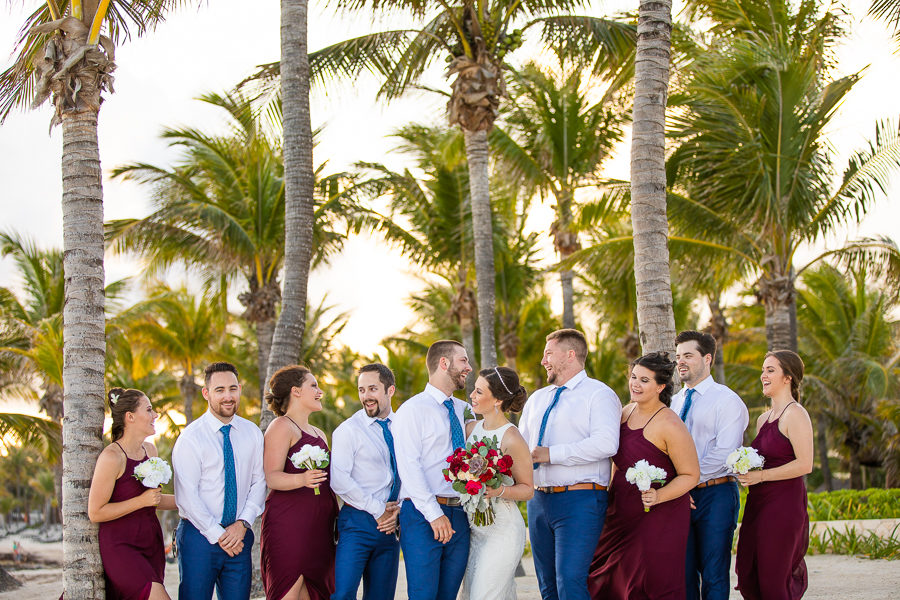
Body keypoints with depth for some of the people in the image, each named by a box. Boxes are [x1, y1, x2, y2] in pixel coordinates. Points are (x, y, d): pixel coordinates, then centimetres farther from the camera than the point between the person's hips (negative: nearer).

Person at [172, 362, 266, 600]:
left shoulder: (252, 433, 8)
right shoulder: (191, 437, -7)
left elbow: (259, 482, 8)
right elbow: (187, 496, -10)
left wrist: (243, 523, -7)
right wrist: (218, 536, -11)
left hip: (239, 536, 4)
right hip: (200, 534, -4)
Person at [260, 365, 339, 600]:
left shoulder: (318, 434, 24)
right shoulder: (282, 426, -2)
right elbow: (272, 477, -13)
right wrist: (302, 479, -31)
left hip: (318, 527, 8)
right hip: (289, 522, -8)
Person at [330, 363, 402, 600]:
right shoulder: (348, 430, -4)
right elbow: (339, 480, -12)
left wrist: (397, 509, -4)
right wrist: (378, 510, -11)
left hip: (389, 525, 5)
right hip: (358, 523, -5)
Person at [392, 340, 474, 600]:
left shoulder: (463, 410, 16)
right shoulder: (413, 409, -4)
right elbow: (408, 466, -12)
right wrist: (434, 513, -18)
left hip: (459, 517, 6)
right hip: (422, 514, -6)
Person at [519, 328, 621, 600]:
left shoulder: (598, 394, -4)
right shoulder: (537, 399, 21)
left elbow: (606, 443, -19)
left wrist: (551, 454, -17)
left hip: (579, 499, -8)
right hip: (539, 501, 8)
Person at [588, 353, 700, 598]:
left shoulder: (670, 425, -17)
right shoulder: (626, 412, 5)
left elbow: (690, 475, -14)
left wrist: (658, 496, -26)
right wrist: (612, 491, 20)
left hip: (659, 518, -7)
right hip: (622, 512, 7)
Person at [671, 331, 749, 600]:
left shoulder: (726, 400, -4)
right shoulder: (675, 401, 16)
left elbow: (724, 452, -14)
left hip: (715, 494, -5)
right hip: (681, 496, 5)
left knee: (714, 575, -2)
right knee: (684, 571, 6)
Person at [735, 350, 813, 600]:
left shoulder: (795, 414, -10)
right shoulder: (764, 418, 16)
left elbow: (804, 464, -17)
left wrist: (760, 476, -16)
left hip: (783, 503, -8)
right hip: (758, 504, 8)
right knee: (748, 580, 7)